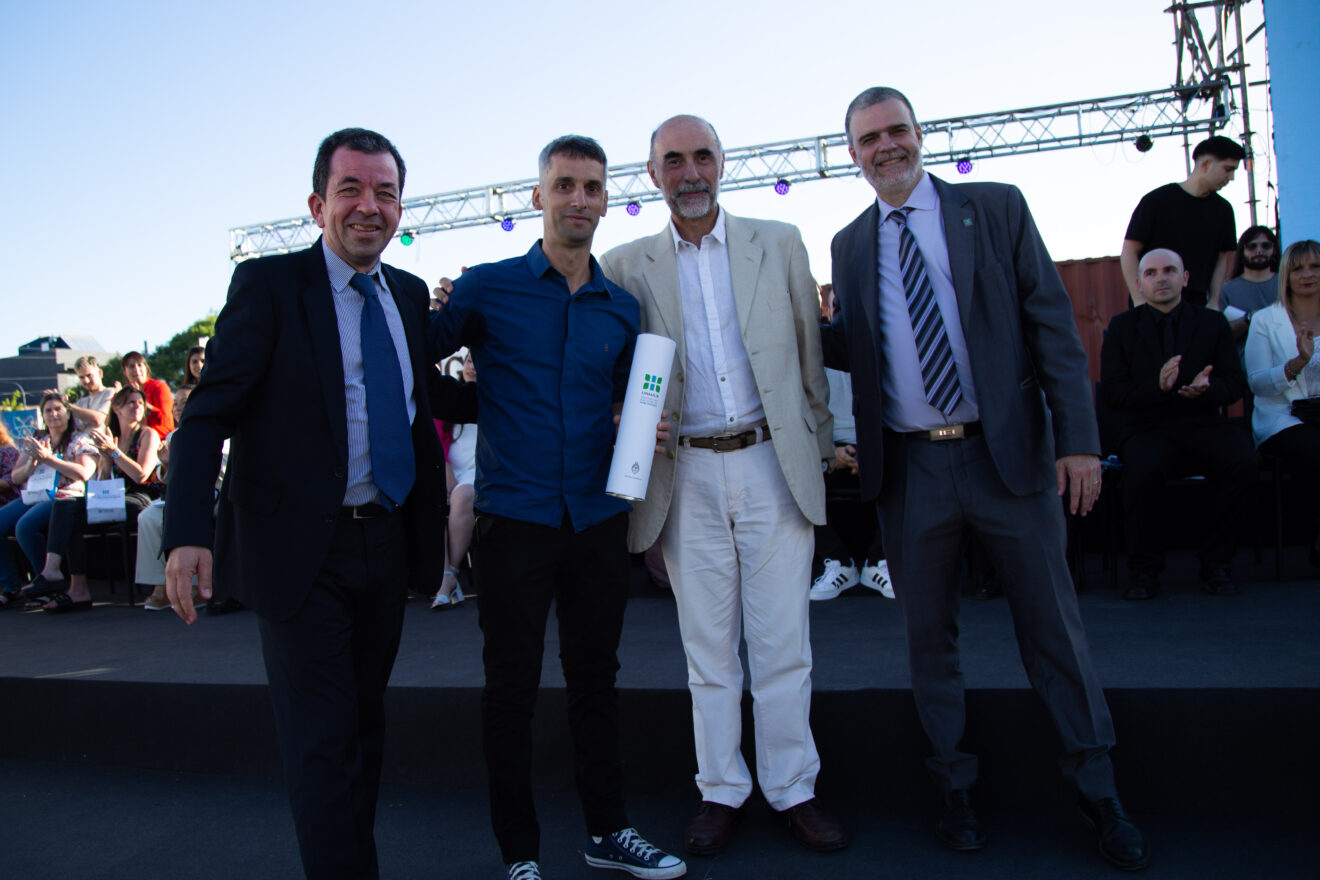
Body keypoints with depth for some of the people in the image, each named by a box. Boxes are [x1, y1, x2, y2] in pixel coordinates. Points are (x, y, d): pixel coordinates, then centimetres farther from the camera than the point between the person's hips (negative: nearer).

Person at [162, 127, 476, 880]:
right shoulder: (268, 284, -8)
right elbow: (209, 414, -13)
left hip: (388, 538, 6)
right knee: (322, 738, 1)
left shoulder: (411, 294, 8)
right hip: (301, 547, -5)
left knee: (367, 720, 19)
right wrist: (187, 533, -24)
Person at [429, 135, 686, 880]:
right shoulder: (487, 288, -1)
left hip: (598, 517, 4)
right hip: (515, 517, -3)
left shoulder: (623, 307, 10)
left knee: (596, 675, 14)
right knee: (512, 687, 5)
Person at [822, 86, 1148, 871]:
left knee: (1055, 628, 6)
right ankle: (957, 789, 28)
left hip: (1009, 454, -2)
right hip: (909, 469, 2)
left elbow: (1053, 325, -1)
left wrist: (1078, 439, -9)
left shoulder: (997, 208, 3)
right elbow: (852, 350, 11)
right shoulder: (850, 244, 11)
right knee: (929, 636, 10)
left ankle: (1099, 792, 24)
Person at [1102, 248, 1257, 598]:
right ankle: (1144, 567, -13)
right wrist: (1157, 386, -19)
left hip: (1203, 424, 2)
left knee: (1243, 461, -30)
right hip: (1147, 428, -2)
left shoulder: (1213, 323, 14)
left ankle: (1215, 562, -10)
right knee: (1143, 469, -35)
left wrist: (1206, 389, -17)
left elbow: (1236, 382, 6)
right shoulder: (1122, 327, 9)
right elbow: (1112, 392, -1)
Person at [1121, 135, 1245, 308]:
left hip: (1197, 305, 4)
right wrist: (1139, 302, -13)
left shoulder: (1223, 209, 12)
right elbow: (1129, 251, -5)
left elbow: (1222, 258, 17)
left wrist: (1214, 302, 4)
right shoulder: (1156, 200, -3)